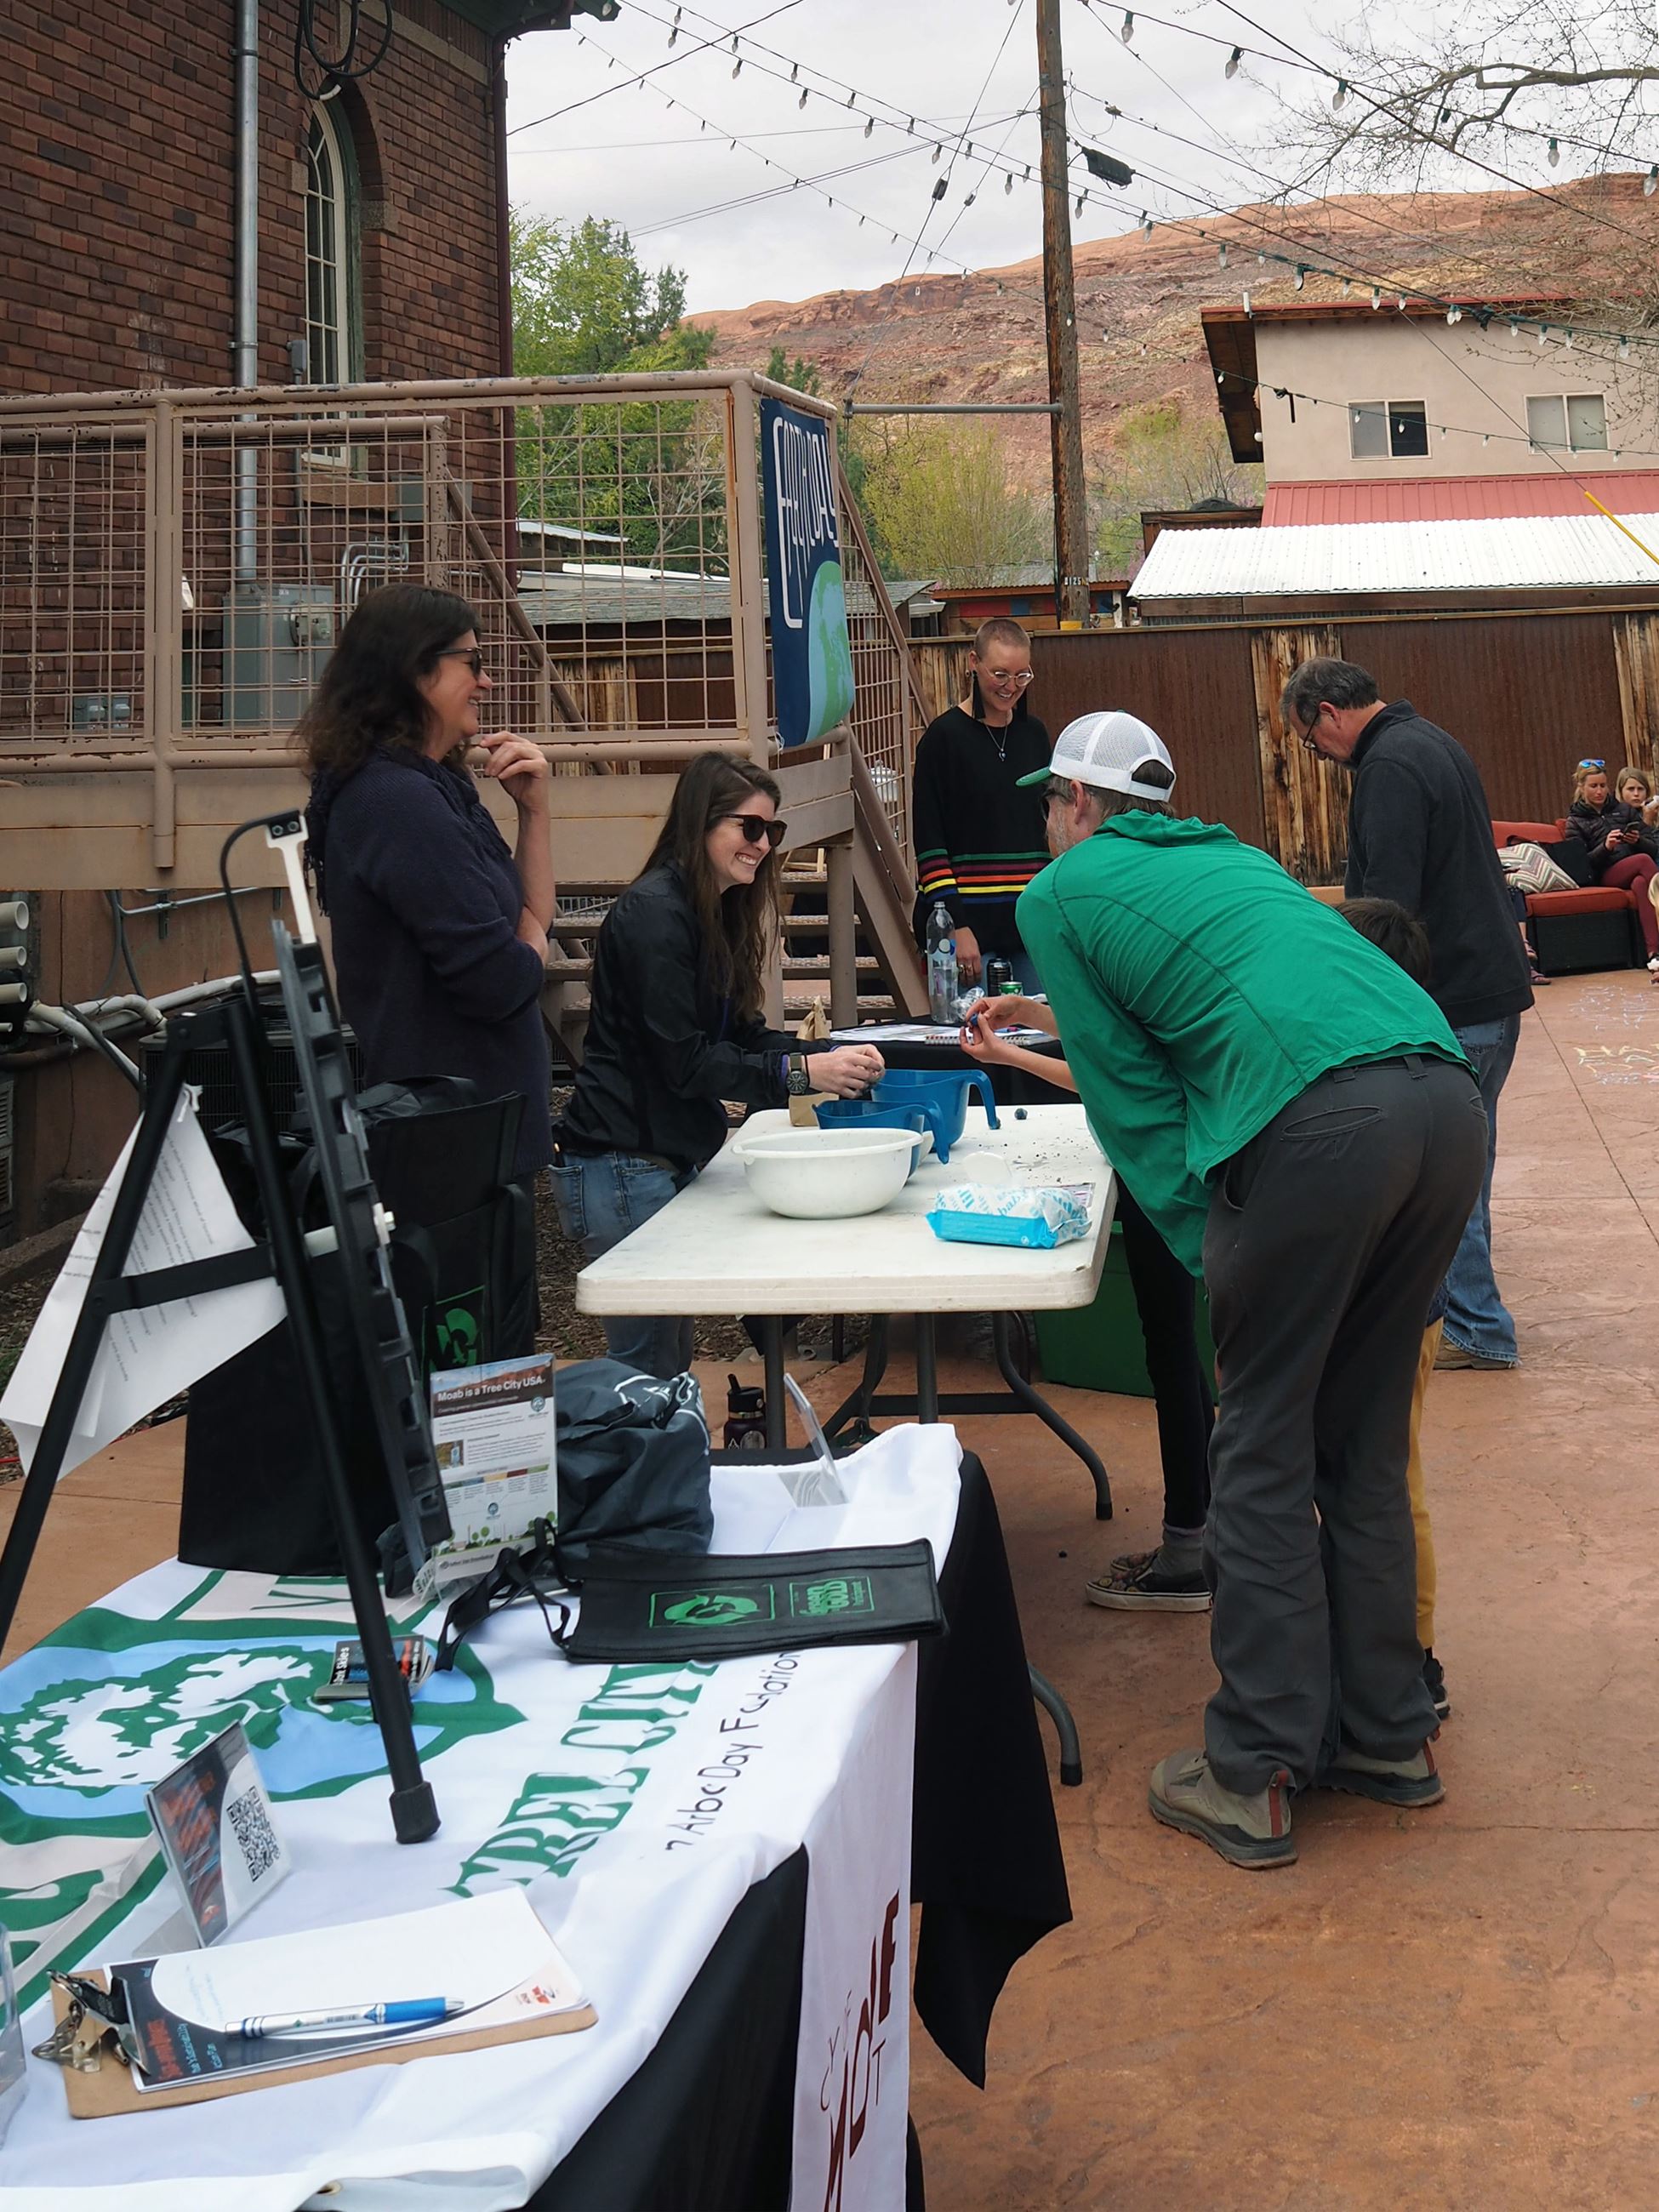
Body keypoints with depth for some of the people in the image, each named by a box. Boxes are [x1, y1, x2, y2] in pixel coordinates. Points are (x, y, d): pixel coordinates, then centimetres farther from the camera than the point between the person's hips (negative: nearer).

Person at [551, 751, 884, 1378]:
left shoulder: (715, 913, 15)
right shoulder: (654, 914, -16)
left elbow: (740, 1034, 13)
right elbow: (684, 1061, -20)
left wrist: (833, 1055, -3)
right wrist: (803, 1072, -23)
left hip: (669, 1156, 10)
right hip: (621, 1165, -10)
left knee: (671, 1356, 15)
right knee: (647, 1363, -4)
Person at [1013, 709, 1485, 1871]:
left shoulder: (1061, 892, 16)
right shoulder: (1229, 855, 34)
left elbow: (1129, 1092, 11)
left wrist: (1204, 1240, 12)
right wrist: (1068, 1036, 58)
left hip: (1319, 1122, -7)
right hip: (1449, 1098, 7)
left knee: (1263, 1458, 4)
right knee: (1365, 1445, 18)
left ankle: (1255, 1776, 9)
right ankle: (1388, 1735, 27)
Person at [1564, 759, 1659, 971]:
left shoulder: (1625, 810, 24)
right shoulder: (1575, 821, 17)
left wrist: (1638, 841, -6)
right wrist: (1605, 847, -15)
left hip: (1634, 874, 2)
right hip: (1604, 877, -2)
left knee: (1641, 883, -38)